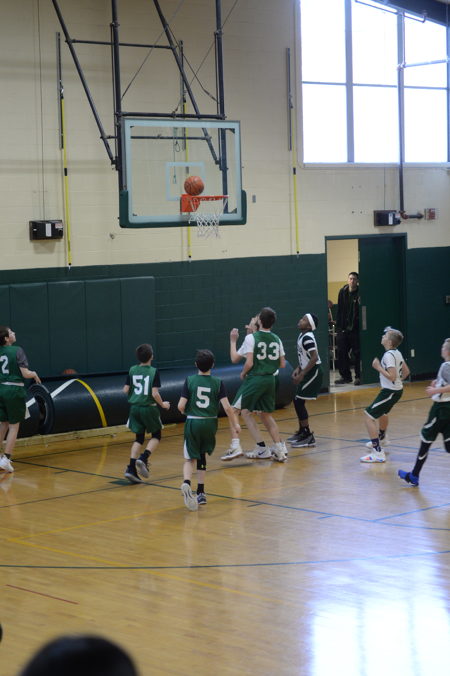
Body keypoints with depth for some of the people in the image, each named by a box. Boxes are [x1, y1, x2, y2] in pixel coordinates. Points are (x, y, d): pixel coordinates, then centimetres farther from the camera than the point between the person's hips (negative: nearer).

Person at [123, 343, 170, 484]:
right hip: (149, 408, -4)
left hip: (135, 407, 4)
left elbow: (126, 390, 1)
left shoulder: (132, 370, 1)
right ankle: (144, 459, -7)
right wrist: (163, 404, -1)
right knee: (156, 435, 15)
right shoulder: (153, 372, -12)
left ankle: (131, 468, 2)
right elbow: (155, 393, -18)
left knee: (139, 438, 14)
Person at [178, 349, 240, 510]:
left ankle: (186, 483, -27)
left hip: (192, 422, -1)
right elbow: (227, 407, -9)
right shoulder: (217, 383, -4)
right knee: (202, 456, 20)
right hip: (210, 423, 2)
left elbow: (181, 406, -9)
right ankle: (200, 493, 22)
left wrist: (185, 412, 14)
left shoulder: (190, 381, -5)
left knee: (190, 458, 3)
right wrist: (235, 424, 4)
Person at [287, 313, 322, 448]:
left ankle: (308, 437, -3)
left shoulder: (307, 338, -19)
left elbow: (314, 358, -25)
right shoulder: (302, 335, 10)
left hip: (313, 372, -9)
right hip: (308, 371, 9)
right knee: (298, 401, 15)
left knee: (298, 402, -8)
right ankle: (302, 432, 29)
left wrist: (302, 374, -23)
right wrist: (298, 369, 11)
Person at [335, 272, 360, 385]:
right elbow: (339, 310, 10)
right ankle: (345, 376, 15)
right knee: (341, 352, 5)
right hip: (343, 328, 4)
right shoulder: (343, 292, 6)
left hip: (355, 328, -4)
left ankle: (358, 376, 9)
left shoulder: (360, 293, -5)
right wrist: (338, 326, 7)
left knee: (356, 354, 0)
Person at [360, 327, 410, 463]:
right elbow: (406, 372, 15)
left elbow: (392, 376, -28)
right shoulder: (397, 353, 6)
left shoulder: (388, 355, -22)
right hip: (397, 389, 10)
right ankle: (382, 439, 63)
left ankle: (378, 453, -21)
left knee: (369, 416, -13)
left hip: (390, 391, -10)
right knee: (382, 412, 36)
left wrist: (378, 367, -21)